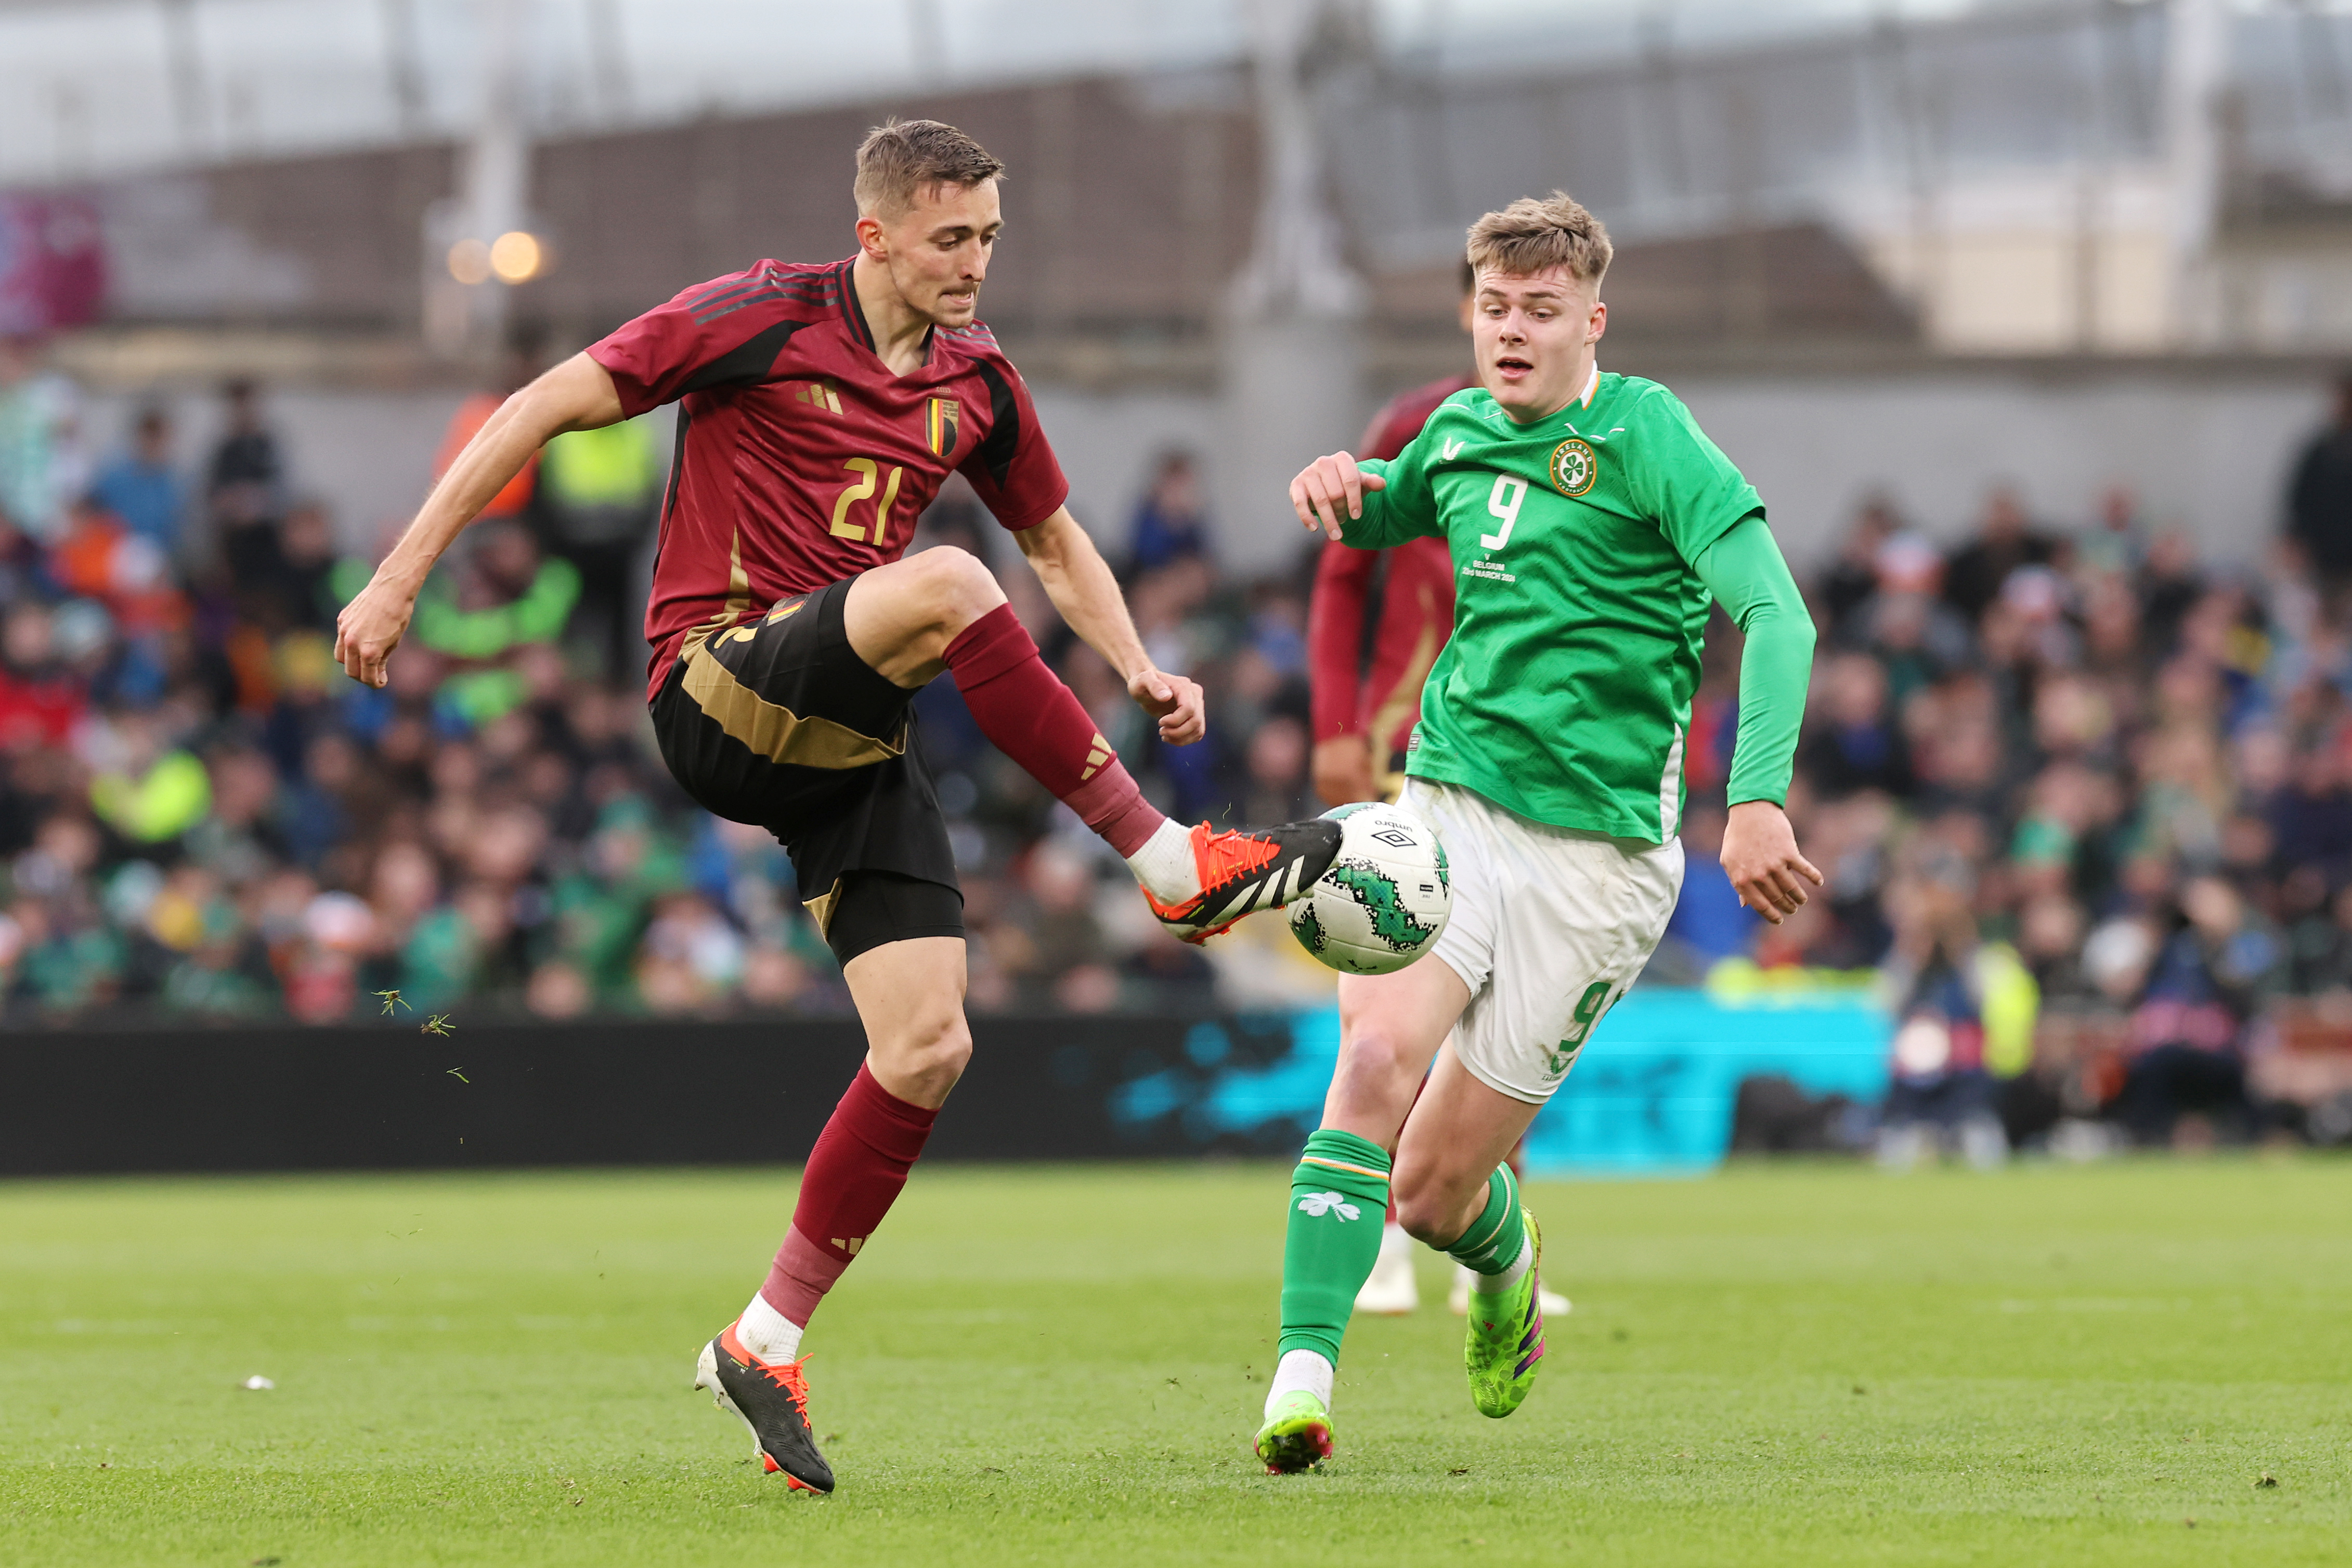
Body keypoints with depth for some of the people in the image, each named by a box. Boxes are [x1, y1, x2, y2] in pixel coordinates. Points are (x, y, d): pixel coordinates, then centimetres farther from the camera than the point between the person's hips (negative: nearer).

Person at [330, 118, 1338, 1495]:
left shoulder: (977, 378, 11)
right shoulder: (764, 319, -7)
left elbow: (1056, 538, 26)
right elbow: (549, 406, -6)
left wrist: (1139, 670, 8)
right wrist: (401, 578, -10)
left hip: (852, 736, 6)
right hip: (718, 694, -6)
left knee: (929, 1045, -8)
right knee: (944, 586, -34)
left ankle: (768, 1342, 6)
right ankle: (1173, 865, -26)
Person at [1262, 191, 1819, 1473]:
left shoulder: (1646, 441, -9)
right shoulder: (1461, 434, 10)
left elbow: (1775, 615, -17)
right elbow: (1375, 517, 33)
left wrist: (1759, 798, -31)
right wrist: (1334, 480, 7)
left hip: (1594, 848, -4)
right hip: (1448, 802, 4)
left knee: (1431, 1187, -2)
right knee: (1375, 1057, -25)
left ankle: (1505, 1251, 36)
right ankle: (1303, 1372, -25)